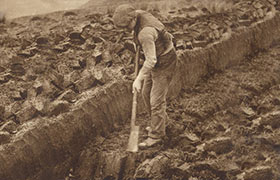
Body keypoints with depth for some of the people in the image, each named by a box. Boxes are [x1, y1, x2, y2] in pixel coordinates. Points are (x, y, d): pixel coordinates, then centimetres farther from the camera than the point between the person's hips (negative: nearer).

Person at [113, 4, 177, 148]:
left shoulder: (145, 33, -35)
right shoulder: (138, 14, -7)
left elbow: (150, 60, -33)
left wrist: (139, 79, -29)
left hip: (164, 62, -10)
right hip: (157, 58, 10)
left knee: (157, 100, -3)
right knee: (146, 93, 19)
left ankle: (156, 135, 10)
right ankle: (161, 121, 38)